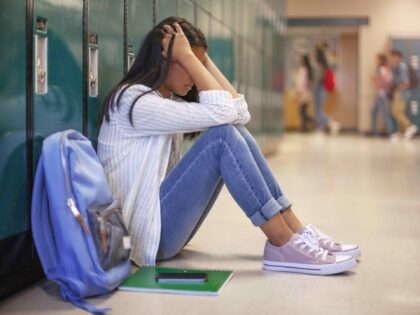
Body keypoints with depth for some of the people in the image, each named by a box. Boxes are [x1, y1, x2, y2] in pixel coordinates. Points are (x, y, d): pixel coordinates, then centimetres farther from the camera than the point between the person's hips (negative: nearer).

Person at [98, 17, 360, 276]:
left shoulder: (170, 100, 15)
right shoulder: (133, 100, -14)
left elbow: (239, 113, 3)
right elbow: (220, 113, -23)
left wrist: (204, 60, 2)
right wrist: (188, 56, -17)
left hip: (166, 224, 9)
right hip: (147, 233, -9)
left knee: (236, 131, -4)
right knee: (222, 135, -22)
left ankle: (296, 232, -7)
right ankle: (284, 245, -20)